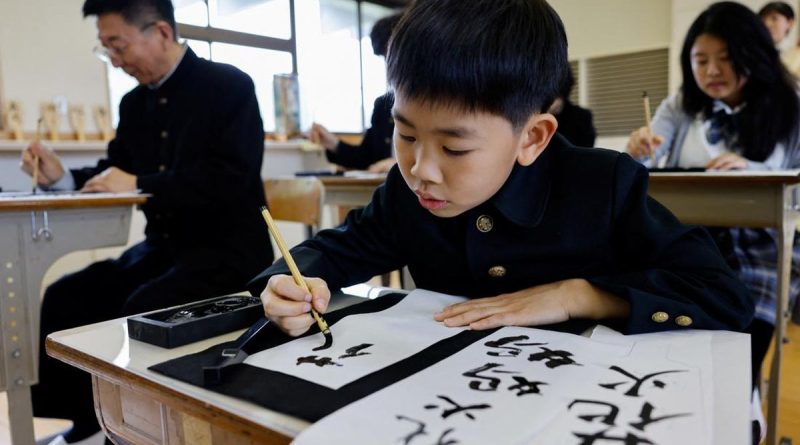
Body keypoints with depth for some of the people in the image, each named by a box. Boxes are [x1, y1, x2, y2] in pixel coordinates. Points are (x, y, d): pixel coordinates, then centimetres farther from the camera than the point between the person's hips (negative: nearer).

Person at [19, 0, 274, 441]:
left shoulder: (230, 86, -10)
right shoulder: (134, 102, 11)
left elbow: (232, 179, -22)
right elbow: (115, 173, 18)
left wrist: (140, 184, -21)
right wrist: (62, 177, -2)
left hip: (227, 250, -7)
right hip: (163, 246, 8)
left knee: (143, 310, -28)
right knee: (65, 297, -4)